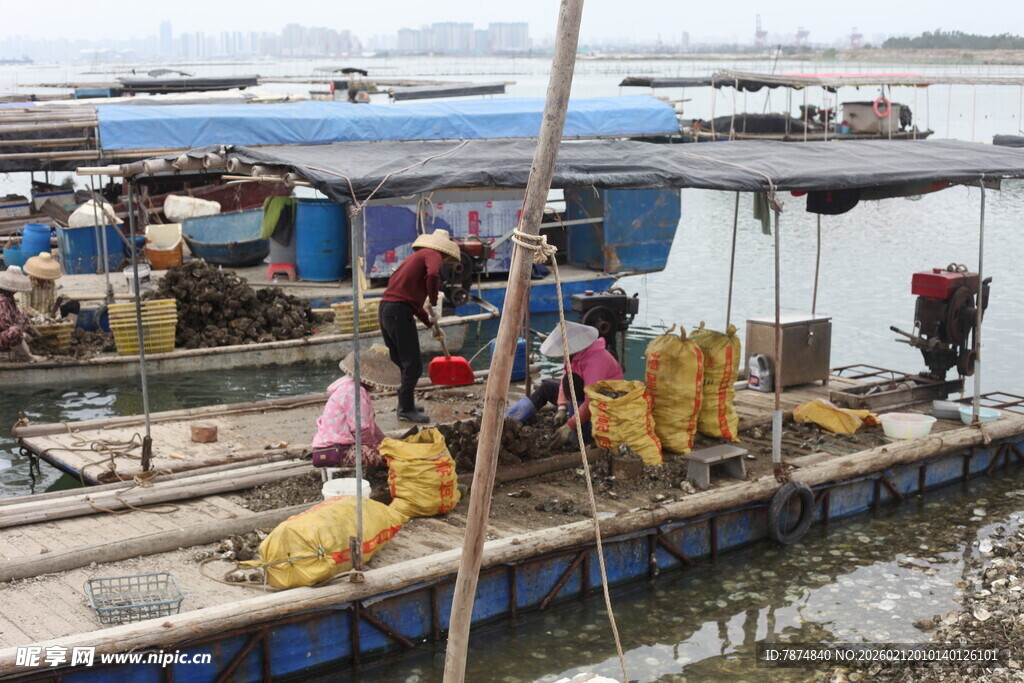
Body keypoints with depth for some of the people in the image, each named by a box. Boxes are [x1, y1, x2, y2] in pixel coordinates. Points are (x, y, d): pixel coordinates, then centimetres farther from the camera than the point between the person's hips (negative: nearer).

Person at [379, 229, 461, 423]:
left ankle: (405, 404, 26)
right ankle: (406, 409, 0)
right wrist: (434, 301, -9)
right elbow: (432, 274, -24)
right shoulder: (433, 255, 1)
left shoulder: (416, 257, 28)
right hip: (399, 311, -9)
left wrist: (429, 322, 36)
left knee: (400, 362, 19)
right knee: (413, 365, -4)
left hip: (385, 309, 10)